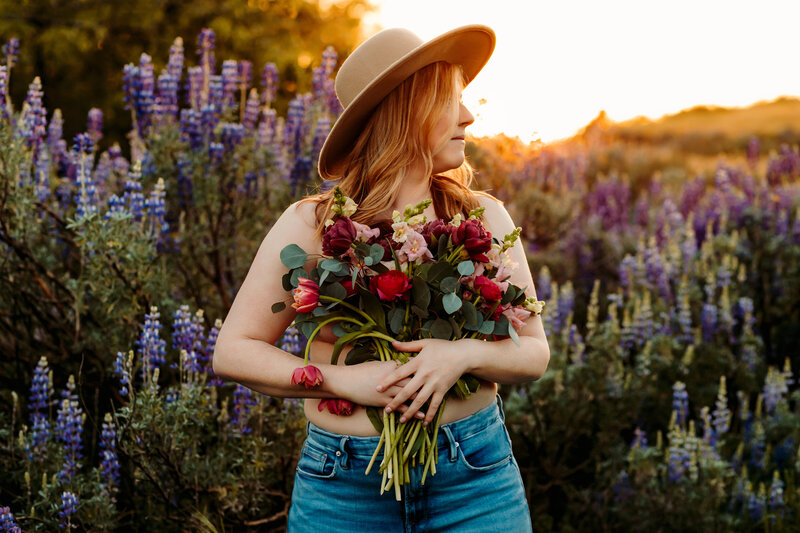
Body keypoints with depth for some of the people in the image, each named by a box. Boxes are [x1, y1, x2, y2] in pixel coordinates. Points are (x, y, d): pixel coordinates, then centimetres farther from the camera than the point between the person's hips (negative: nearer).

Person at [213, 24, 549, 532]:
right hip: (344, 488, -1)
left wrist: (465, 355, -17)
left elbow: (534, 353, 5)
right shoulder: (311, 225, -3)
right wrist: (343, 380, -16)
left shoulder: (484, 218, 3)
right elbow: (234, 351, -2)